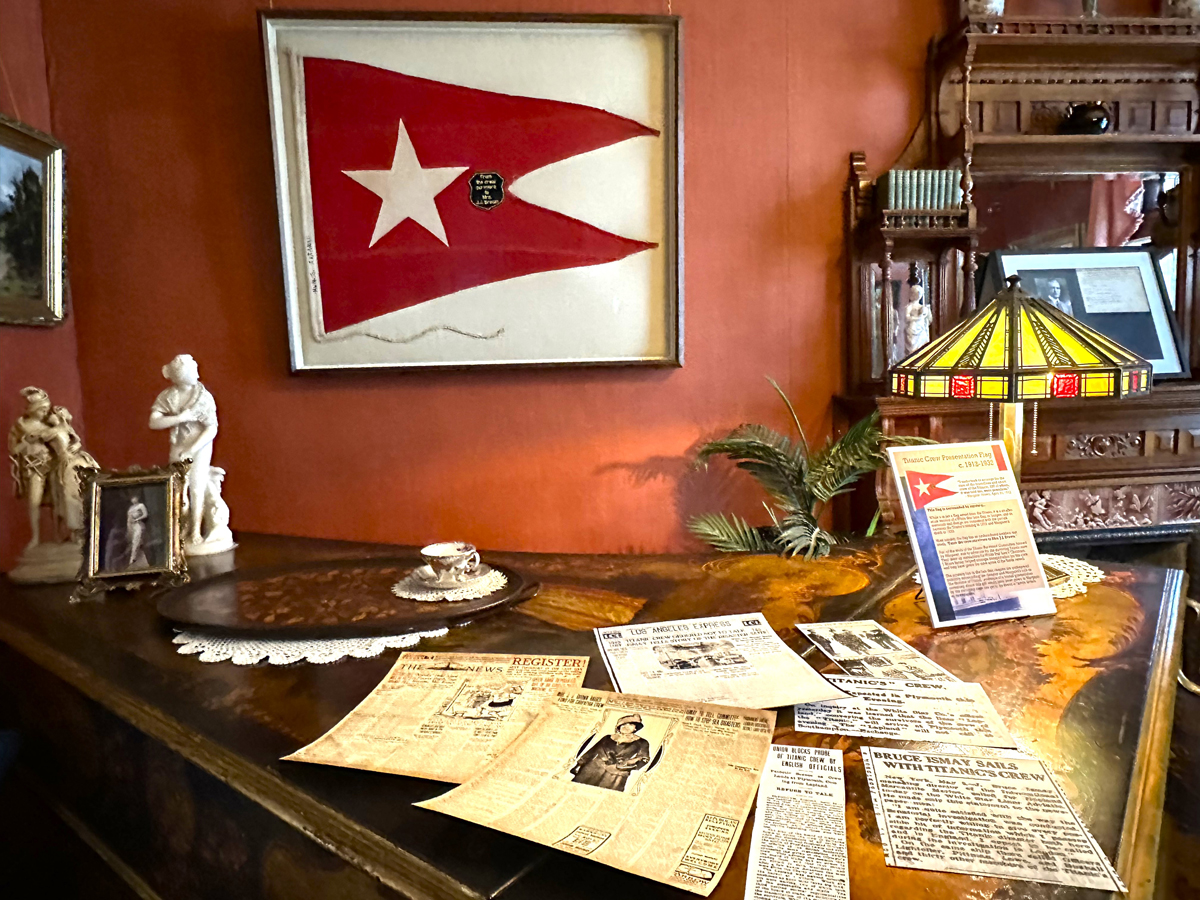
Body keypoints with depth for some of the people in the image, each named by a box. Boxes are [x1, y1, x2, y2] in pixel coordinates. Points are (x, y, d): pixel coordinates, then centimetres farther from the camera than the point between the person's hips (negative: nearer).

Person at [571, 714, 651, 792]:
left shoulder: (641, 743, 11)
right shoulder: (608, 738, 17)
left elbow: (644, 760, 0)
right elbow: (591, 752, 16)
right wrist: (578, 765, 4)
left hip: (616, 776, -2)